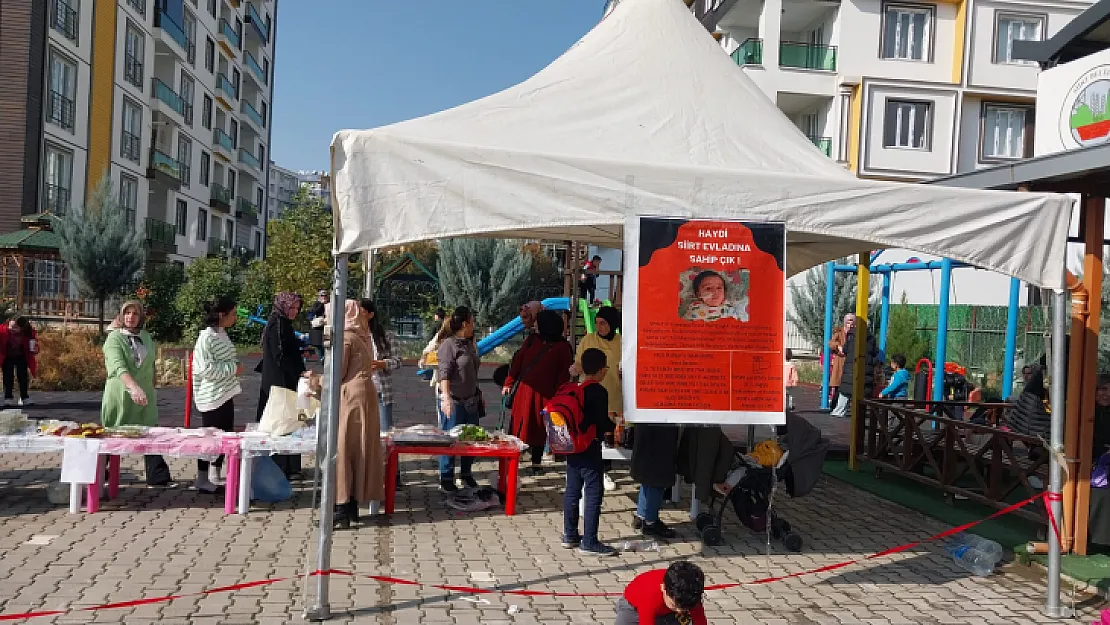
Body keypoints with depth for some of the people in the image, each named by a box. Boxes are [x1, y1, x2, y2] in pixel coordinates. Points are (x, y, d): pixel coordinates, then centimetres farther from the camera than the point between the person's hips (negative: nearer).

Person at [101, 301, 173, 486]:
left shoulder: (146, 337, 9)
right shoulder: (114, 338, -9)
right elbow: (118, 367, -25)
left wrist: (152, 391, 18)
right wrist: (134, 387, -40)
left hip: (145, 396, 4)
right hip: (120, 395, -4)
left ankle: (158, 478, 2)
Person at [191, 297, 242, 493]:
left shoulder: (222, 334, 10)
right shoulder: (207, 338, -18)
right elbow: (205, 369, -24)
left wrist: (236, 366, 8)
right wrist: (233, 369, -20)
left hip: (225, 394, 9)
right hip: (212, 396, -9)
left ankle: (214, 477, 24)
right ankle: (202, 480, 12)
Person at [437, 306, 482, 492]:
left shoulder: (470, 344, 13)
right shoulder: (448, 344, -12)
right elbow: (444, 373, -19)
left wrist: (479, 395, 20)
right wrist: (446, 398, -28)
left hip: (471, 400, 8)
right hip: (454, 401, -8)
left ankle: (466, 473, 28)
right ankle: (446, 479, 8)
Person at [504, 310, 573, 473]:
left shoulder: (562, 347, -1)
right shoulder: (531, 342, 9)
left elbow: (564, 373, -4)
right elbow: (517, 362, 7)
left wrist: (557, 395, -11)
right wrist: (508, 383, -2)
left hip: (545, 395, -3)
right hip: (524, 391, 3)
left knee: (539, 427, 5)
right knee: (520, 425, 4)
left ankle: (536, 462, 15)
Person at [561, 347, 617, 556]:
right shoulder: (598, 392, -15)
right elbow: (603, 422, -17)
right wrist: (615, 426, 4)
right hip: (590, 449, -8)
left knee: (572, 491, 14)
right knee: (594, 494, -2)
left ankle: (570, 535, 23)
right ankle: (589, 542, -1)